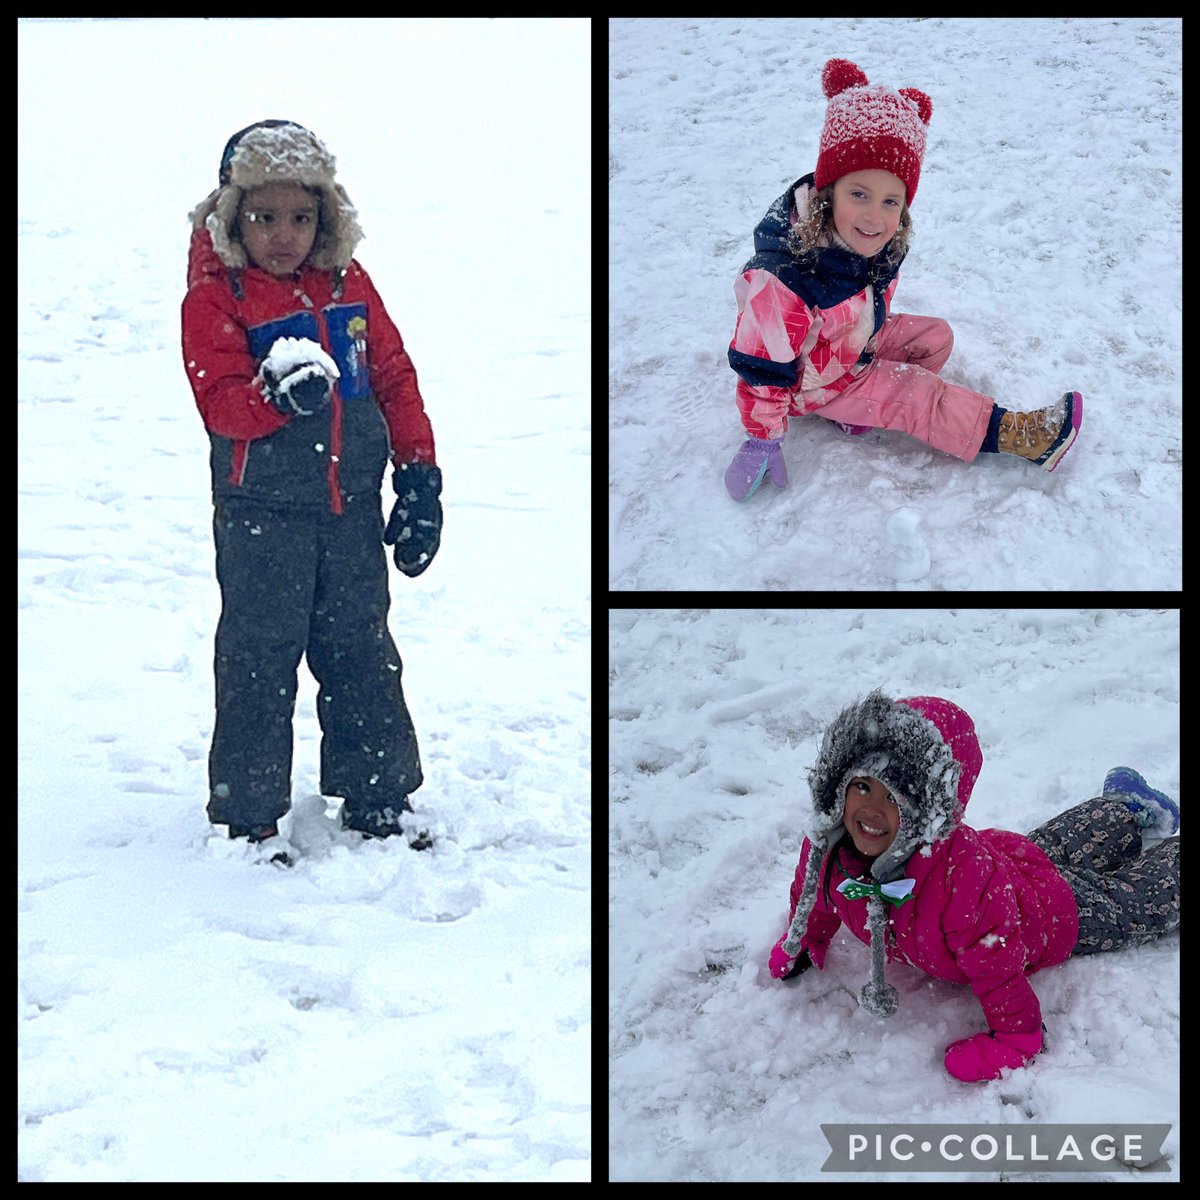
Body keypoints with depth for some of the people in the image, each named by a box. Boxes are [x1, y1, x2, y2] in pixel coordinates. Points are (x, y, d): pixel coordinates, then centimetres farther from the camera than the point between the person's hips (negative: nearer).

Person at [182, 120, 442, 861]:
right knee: (259, 659, 1)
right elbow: (219, 401, -18)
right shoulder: (216, 297, -8)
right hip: (262, 514, -4)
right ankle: (248, 814, 13)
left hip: (352, 506, 5)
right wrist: (278, 393, -37)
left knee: (363, 651, 13)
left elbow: (394, 376, 9)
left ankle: (379, 798, 26)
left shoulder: (347, 284, 6)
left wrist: (420, 476, 6)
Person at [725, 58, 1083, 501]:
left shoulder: (883, 243, -16)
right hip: (817, 380, -8)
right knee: (917, 395, -13)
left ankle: (858, 410, 0)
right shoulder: (785, 280, -41)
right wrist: (762, 441, -25)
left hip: (860, 343, 8)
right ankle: (1012, 435, -2)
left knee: (936, 336, 9)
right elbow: (761, 366, -32)